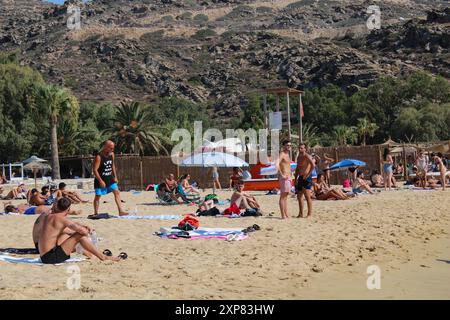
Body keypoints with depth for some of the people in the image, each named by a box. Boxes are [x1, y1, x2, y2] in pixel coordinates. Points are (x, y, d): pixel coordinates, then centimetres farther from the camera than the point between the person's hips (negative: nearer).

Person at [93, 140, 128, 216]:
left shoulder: (112, 154, 2)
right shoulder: (99, 157, -19)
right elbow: (95, 170, -20)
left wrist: (115, 177, 10)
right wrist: (100, 181, -23)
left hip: (110, 178, 6)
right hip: (100, 179, -6)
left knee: (117, 192, -3)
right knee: (98, 196, 3)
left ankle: (120, 211, -3)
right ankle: (96, 213, 14)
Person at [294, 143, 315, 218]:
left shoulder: (307, 156, -11)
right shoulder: (298, 157, 16)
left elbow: (313, 166, -25)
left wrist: (308, 174, -23)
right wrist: (296, 178, 20)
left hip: (306, 178, -9)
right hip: (300, 178, 9)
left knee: (307, 196, -10)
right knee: (299, 196, 10)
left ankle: (310, 213, -6)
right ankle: (300, 214, 18)